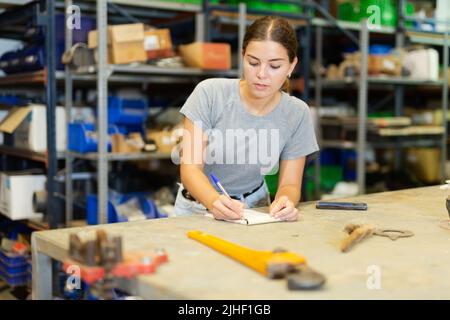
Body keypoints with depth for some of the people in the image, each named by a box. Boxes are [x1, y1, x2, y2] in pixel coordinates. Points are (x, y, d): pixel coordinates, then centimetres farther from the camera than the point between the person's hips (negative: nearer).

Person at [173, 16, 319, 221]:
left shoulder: (297, 114, -11)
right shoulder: (209, 93, -17)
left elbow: (289, 184, -6)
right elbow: (190, 168, -18)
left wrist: (284, 201, -30)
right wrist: (215, 201, -38)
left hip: (253, 209, 2)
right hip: (198, 206, -1)